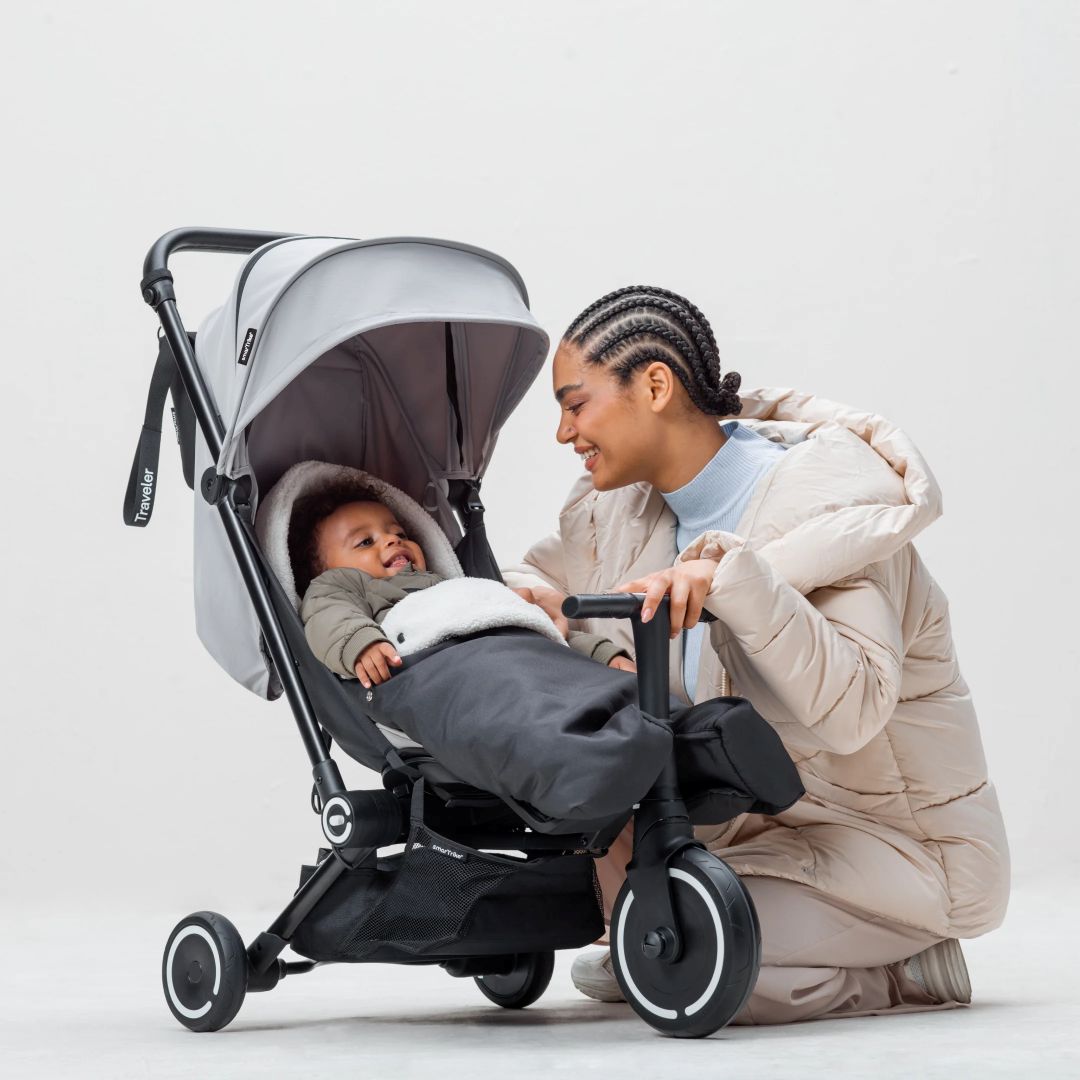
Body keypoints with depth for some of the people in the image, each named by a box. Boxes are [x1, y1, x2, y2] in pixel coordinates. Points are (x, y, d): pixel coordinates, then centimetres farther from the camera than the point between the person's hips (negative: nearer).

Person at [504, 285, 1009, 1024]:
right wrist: (538, 604, -15)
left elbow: (851, 711, -34)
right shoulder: (629, 507, 1)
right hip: (773, 812, 8)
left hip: (901, 845, -8)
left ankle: (903, 966, -2)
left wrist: (728, 576, -44)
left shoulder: (822, 501, -22)